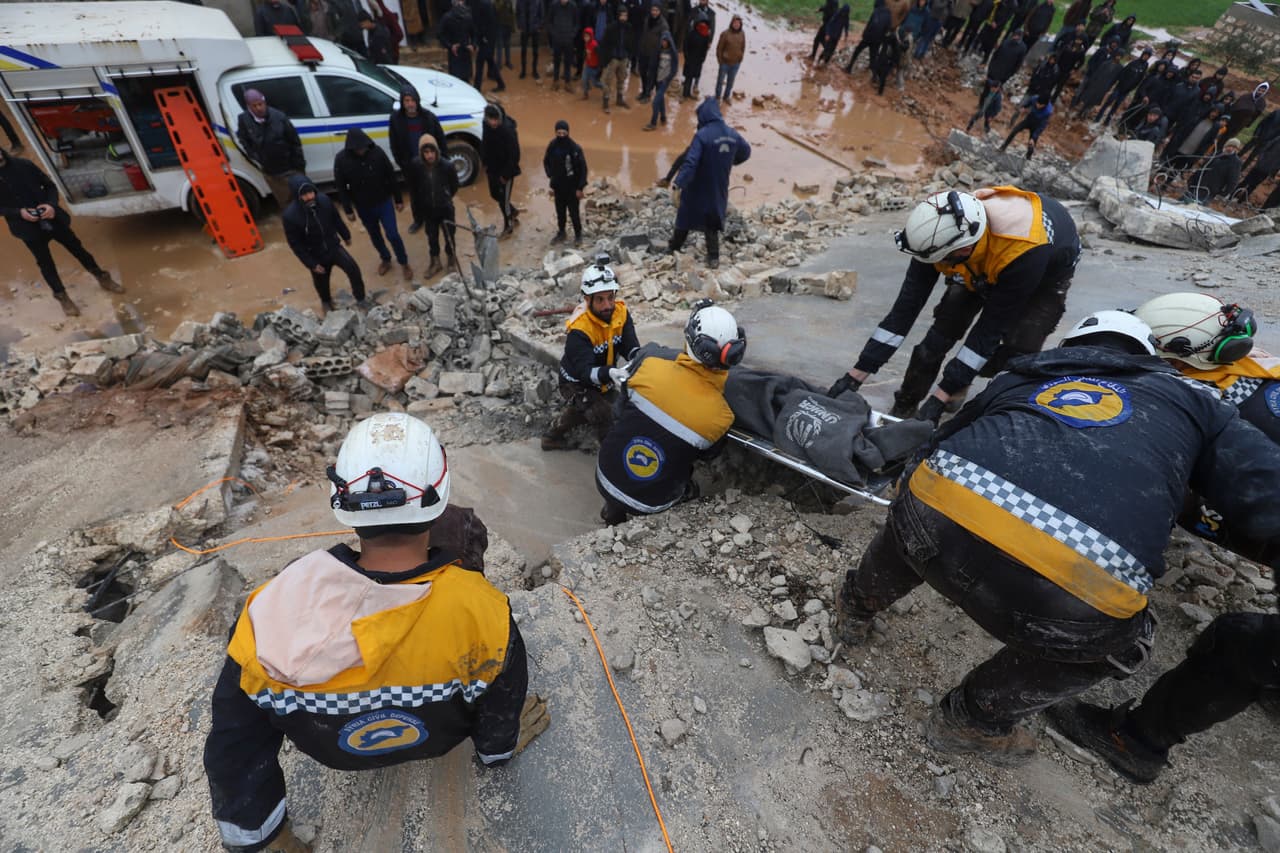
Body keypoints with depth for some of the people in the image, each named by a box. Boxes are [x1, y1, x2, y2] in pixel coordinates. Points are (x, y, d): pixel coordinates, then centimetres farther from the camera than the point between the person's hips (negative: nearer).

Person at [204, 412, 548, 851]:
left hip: (328, 748, 2)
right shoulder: (479, 607, -36)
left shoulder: (274, 610, -33)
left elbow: (237, 742, -14)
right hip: (440, 734, -1)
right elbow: (502, 695, -14)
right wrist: (498, 748, 11)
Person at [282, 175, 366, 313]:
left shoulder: (324, 200, -17)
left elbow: (337, 220, 3)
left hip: (334, 246, 2)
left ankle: (360, 298, 11)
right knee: (321, 282, 18)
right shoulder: (290, 215, -27)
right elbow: (295, 244, -18)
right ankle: (326, 301, 51)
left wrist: (346, 236, 17)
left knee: (354, 269, -14)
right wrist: (311, 264, -17)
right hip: (316, 255, -2)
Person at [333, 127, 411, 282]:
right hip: (363, 206, 1)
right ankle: (385, 259, 40)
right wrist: (348, 210, -4)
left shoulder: (377, 152, -16)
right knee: (374, 236, 17)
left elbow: (391, 176, -5)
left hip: (384, 201, -1)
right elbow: (341, 187, -6)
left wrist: (398, 199, -1)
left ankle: (404, 263, 19)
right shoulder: (341, 159, -15)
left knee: (393, 234, -2)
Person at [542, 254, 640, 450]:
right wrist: (611, 373, -60)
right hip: (577, 384, -7)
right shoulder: (579, 330, -34)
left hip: (603, 381, 7)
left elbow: (630, 346, -25)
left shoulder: (620, 312, -19)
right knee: (605, 417, -25)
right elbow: (585, 372, -40)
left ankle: (553, 436, 55)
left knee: (582, 411, 28)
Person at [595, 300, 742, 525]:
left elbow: (618, 380, 1)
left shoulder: (649, 367, -21)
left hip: (607, 480, 1)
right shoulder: (721, 415, -21)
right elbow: (705, 453, -2)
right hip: (654, 505, 0)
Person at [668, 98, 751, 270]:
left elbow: (690, 162, -30)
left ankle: (674, 247, 32)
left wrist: (678, 184, -34)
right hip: (719, 188, 5)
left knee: (686, 216, 16)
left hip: (698, 188, -5)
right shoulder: (732, 134, 0)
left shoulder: (702, 135, -20)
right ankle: (713, 257, 13)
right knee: (712, 223, 17)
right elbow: (746, 152, 16)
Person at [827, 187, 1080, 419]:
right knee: (939, 337, -11)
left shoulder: (1026, 251, -45)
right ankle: (903, 409, 5)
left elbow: (990, 328, -36)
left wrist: (941, 396, -35)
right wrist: (857, 373, -28)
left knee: (1016, 357, -20)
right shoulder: (940, 230, -33)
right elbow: (906, 306, -28)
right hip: (983, 268, 3)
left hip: (1047, 269, -3)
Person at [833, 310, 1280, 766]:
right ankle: (974, 721, 43)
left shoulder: (1020, 376, 32)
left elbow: (939, 442, 40)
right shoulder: (1190, 399, 28)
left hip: (939, 513, 3)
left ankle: (856, 609, 62)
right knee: (1115, 643, 33)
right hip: (1075, 588, -2)